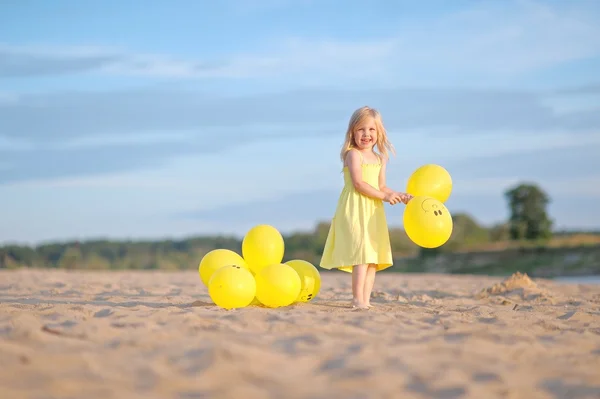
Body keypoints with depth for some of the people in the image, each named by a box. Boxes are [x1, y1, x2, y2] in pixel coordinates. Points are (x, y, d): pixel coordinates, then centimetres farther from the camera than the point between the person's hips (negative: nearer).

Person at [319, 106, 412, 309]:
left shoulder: (380, 159, 17)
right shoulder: (353, 154, -7)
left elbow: (381, 186, 12)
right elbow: (358, 183, -16)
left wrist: (399, 195, -4)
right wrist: (384, 196, -17)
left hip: (374, 212, 8)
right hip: (355, 210, -8)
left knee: (374, 256, 6)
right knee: (362, 253, -17)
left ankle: (365, 300, 8)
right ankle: (358, 299, -18)